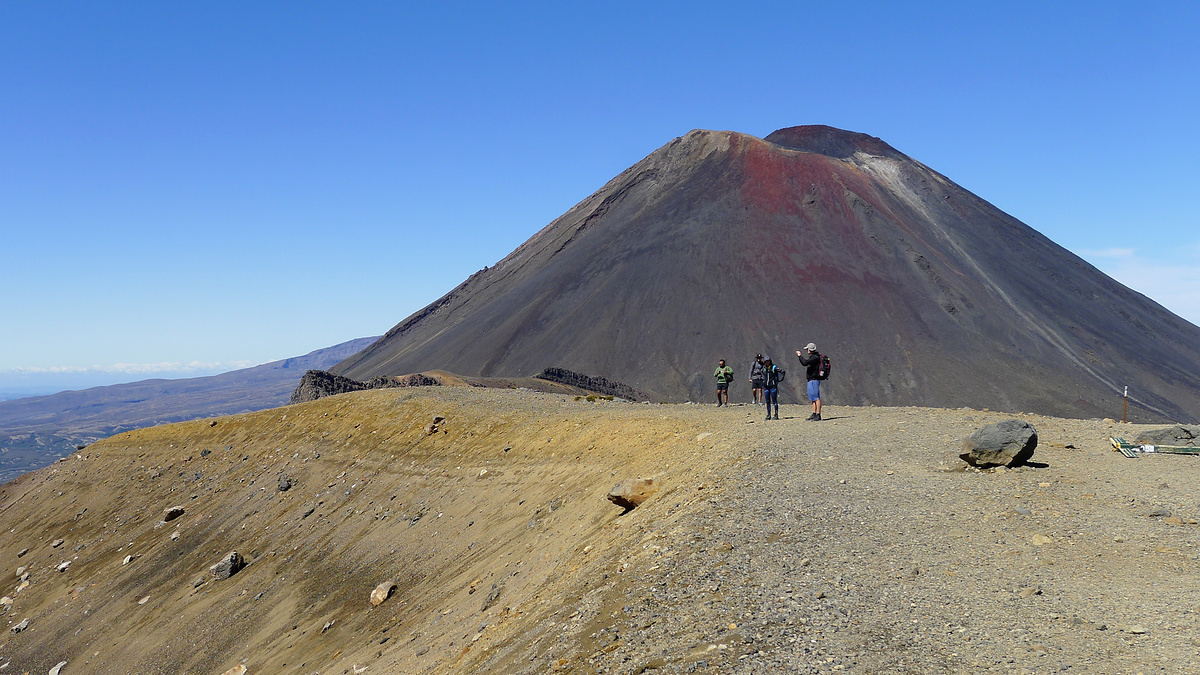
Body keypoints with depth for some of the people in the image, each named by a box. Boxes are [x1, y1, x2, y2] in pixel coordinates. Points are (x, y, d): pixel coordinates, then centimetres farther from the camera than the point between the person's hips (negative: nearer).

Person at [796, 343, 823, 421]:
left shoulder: (815, 357, -15)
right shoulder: (812, 356, 16)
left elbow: (805, 363, -25)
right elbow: (805, 363, 28)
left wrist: (800, 356, -10)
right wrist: (800, 355, 21)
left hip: (814, 380, -11)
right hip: (811, 380, 11)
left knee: (816, 397, -12)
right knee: (813, 398, 14)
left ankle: (818, 415, -15)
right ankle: (814, 414, 19)